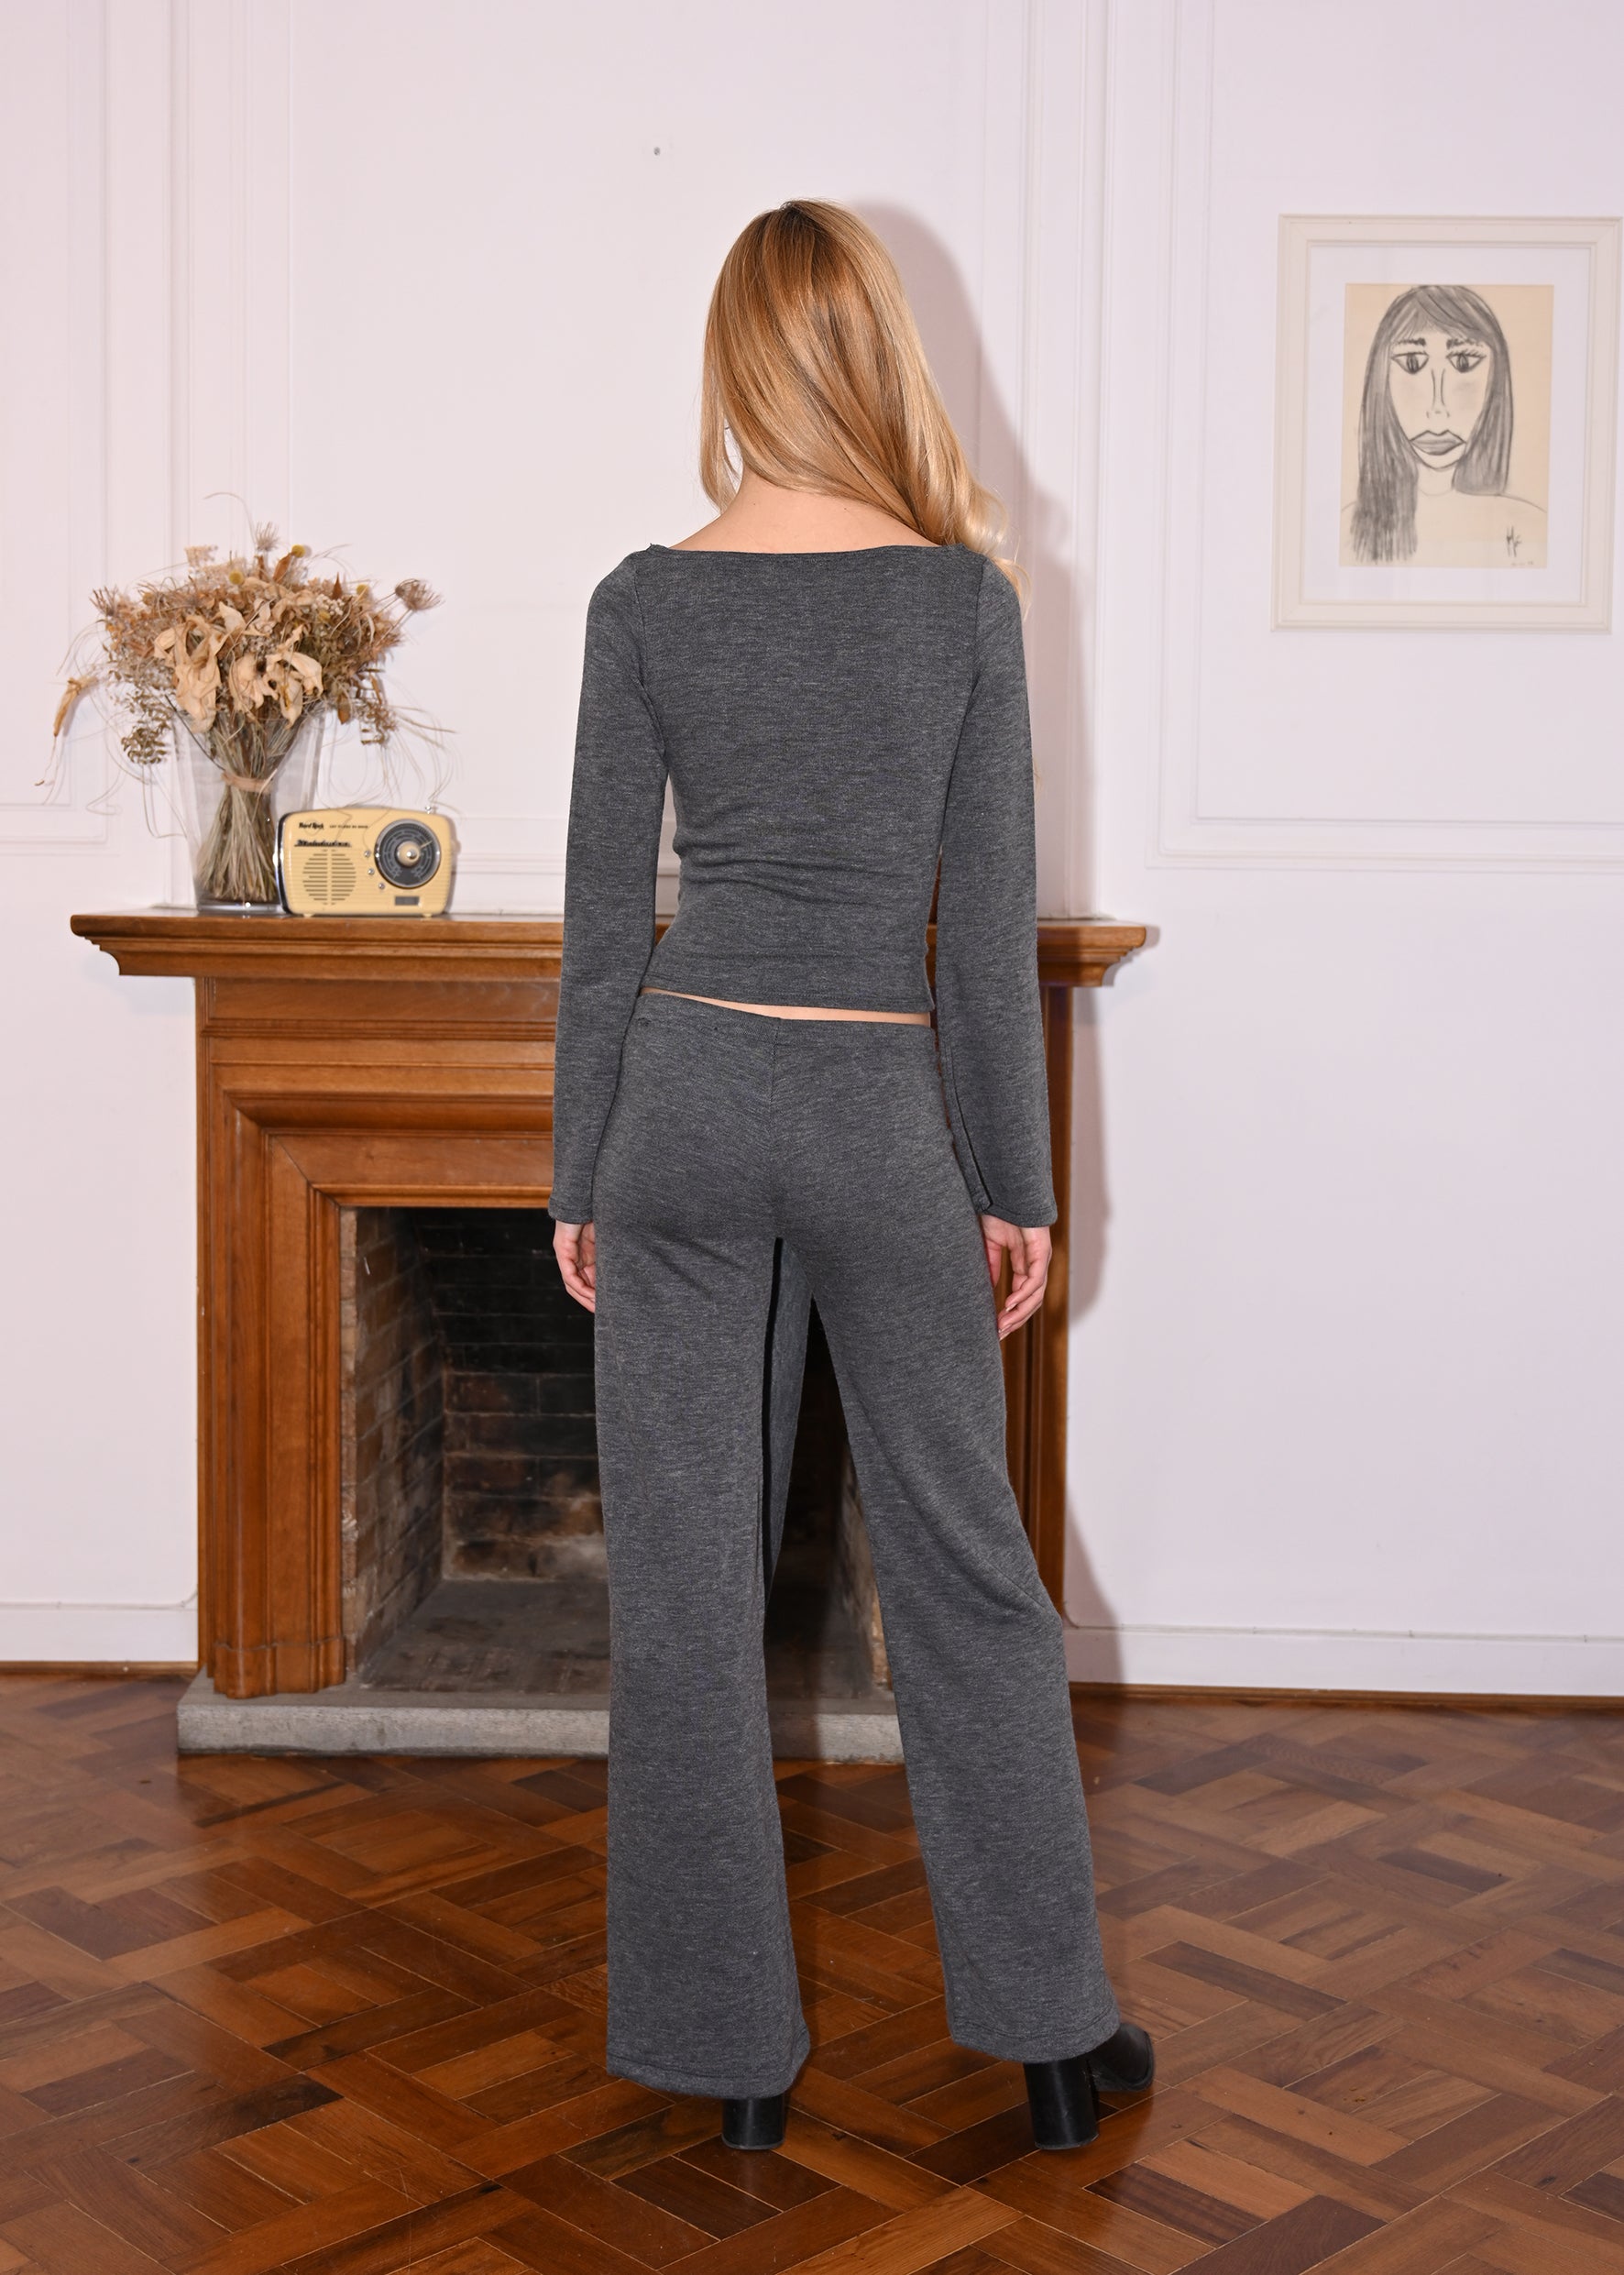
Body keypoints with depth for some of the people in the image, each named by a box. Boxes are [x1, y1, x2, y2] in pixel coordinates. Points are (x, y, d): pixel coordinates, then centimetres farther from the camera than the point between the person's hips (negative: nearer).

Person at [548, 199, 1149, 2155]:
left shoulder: (647, 601, -2)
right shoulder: (964, 597, -4)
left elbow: (603, 924, -1)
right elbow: (992, 922, -4)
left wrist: (578, 1178, 8)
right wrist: (1016, 1180, 4)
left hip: (687, 1098, 1)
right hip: (882, 1113, 0)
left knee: (687, 1574, 8)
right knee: (964, 1562, 12)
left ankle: (730, 2044, 18)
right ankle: (1050, 2025, 21)